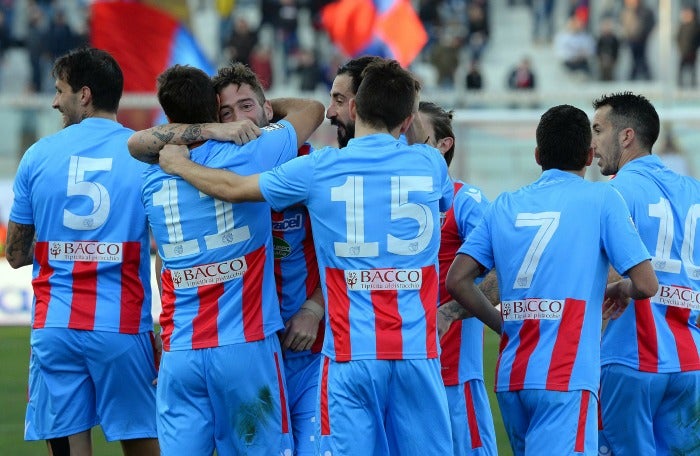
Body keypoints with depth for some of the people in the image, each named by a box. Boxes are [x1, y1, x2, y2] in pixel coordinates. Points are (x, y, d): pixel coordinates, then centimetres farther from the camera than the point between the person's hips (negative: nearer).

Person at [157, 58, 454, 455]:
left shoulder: (319, 170, -1)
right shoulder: (430, 164, 6)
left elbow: (231, 187, 11)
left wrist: (180, 165, 30)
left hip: (352, 355, -1)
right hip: (418, 352, 1)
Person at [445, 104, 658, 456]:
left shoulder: (505, 205, 13)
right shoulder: (602, 199, 0)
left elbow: (457, 281, 6)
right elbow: (646, 285, -4)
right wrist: (621, 290, 18)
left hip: (511, 376, 6)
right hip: (566, 377, -6)